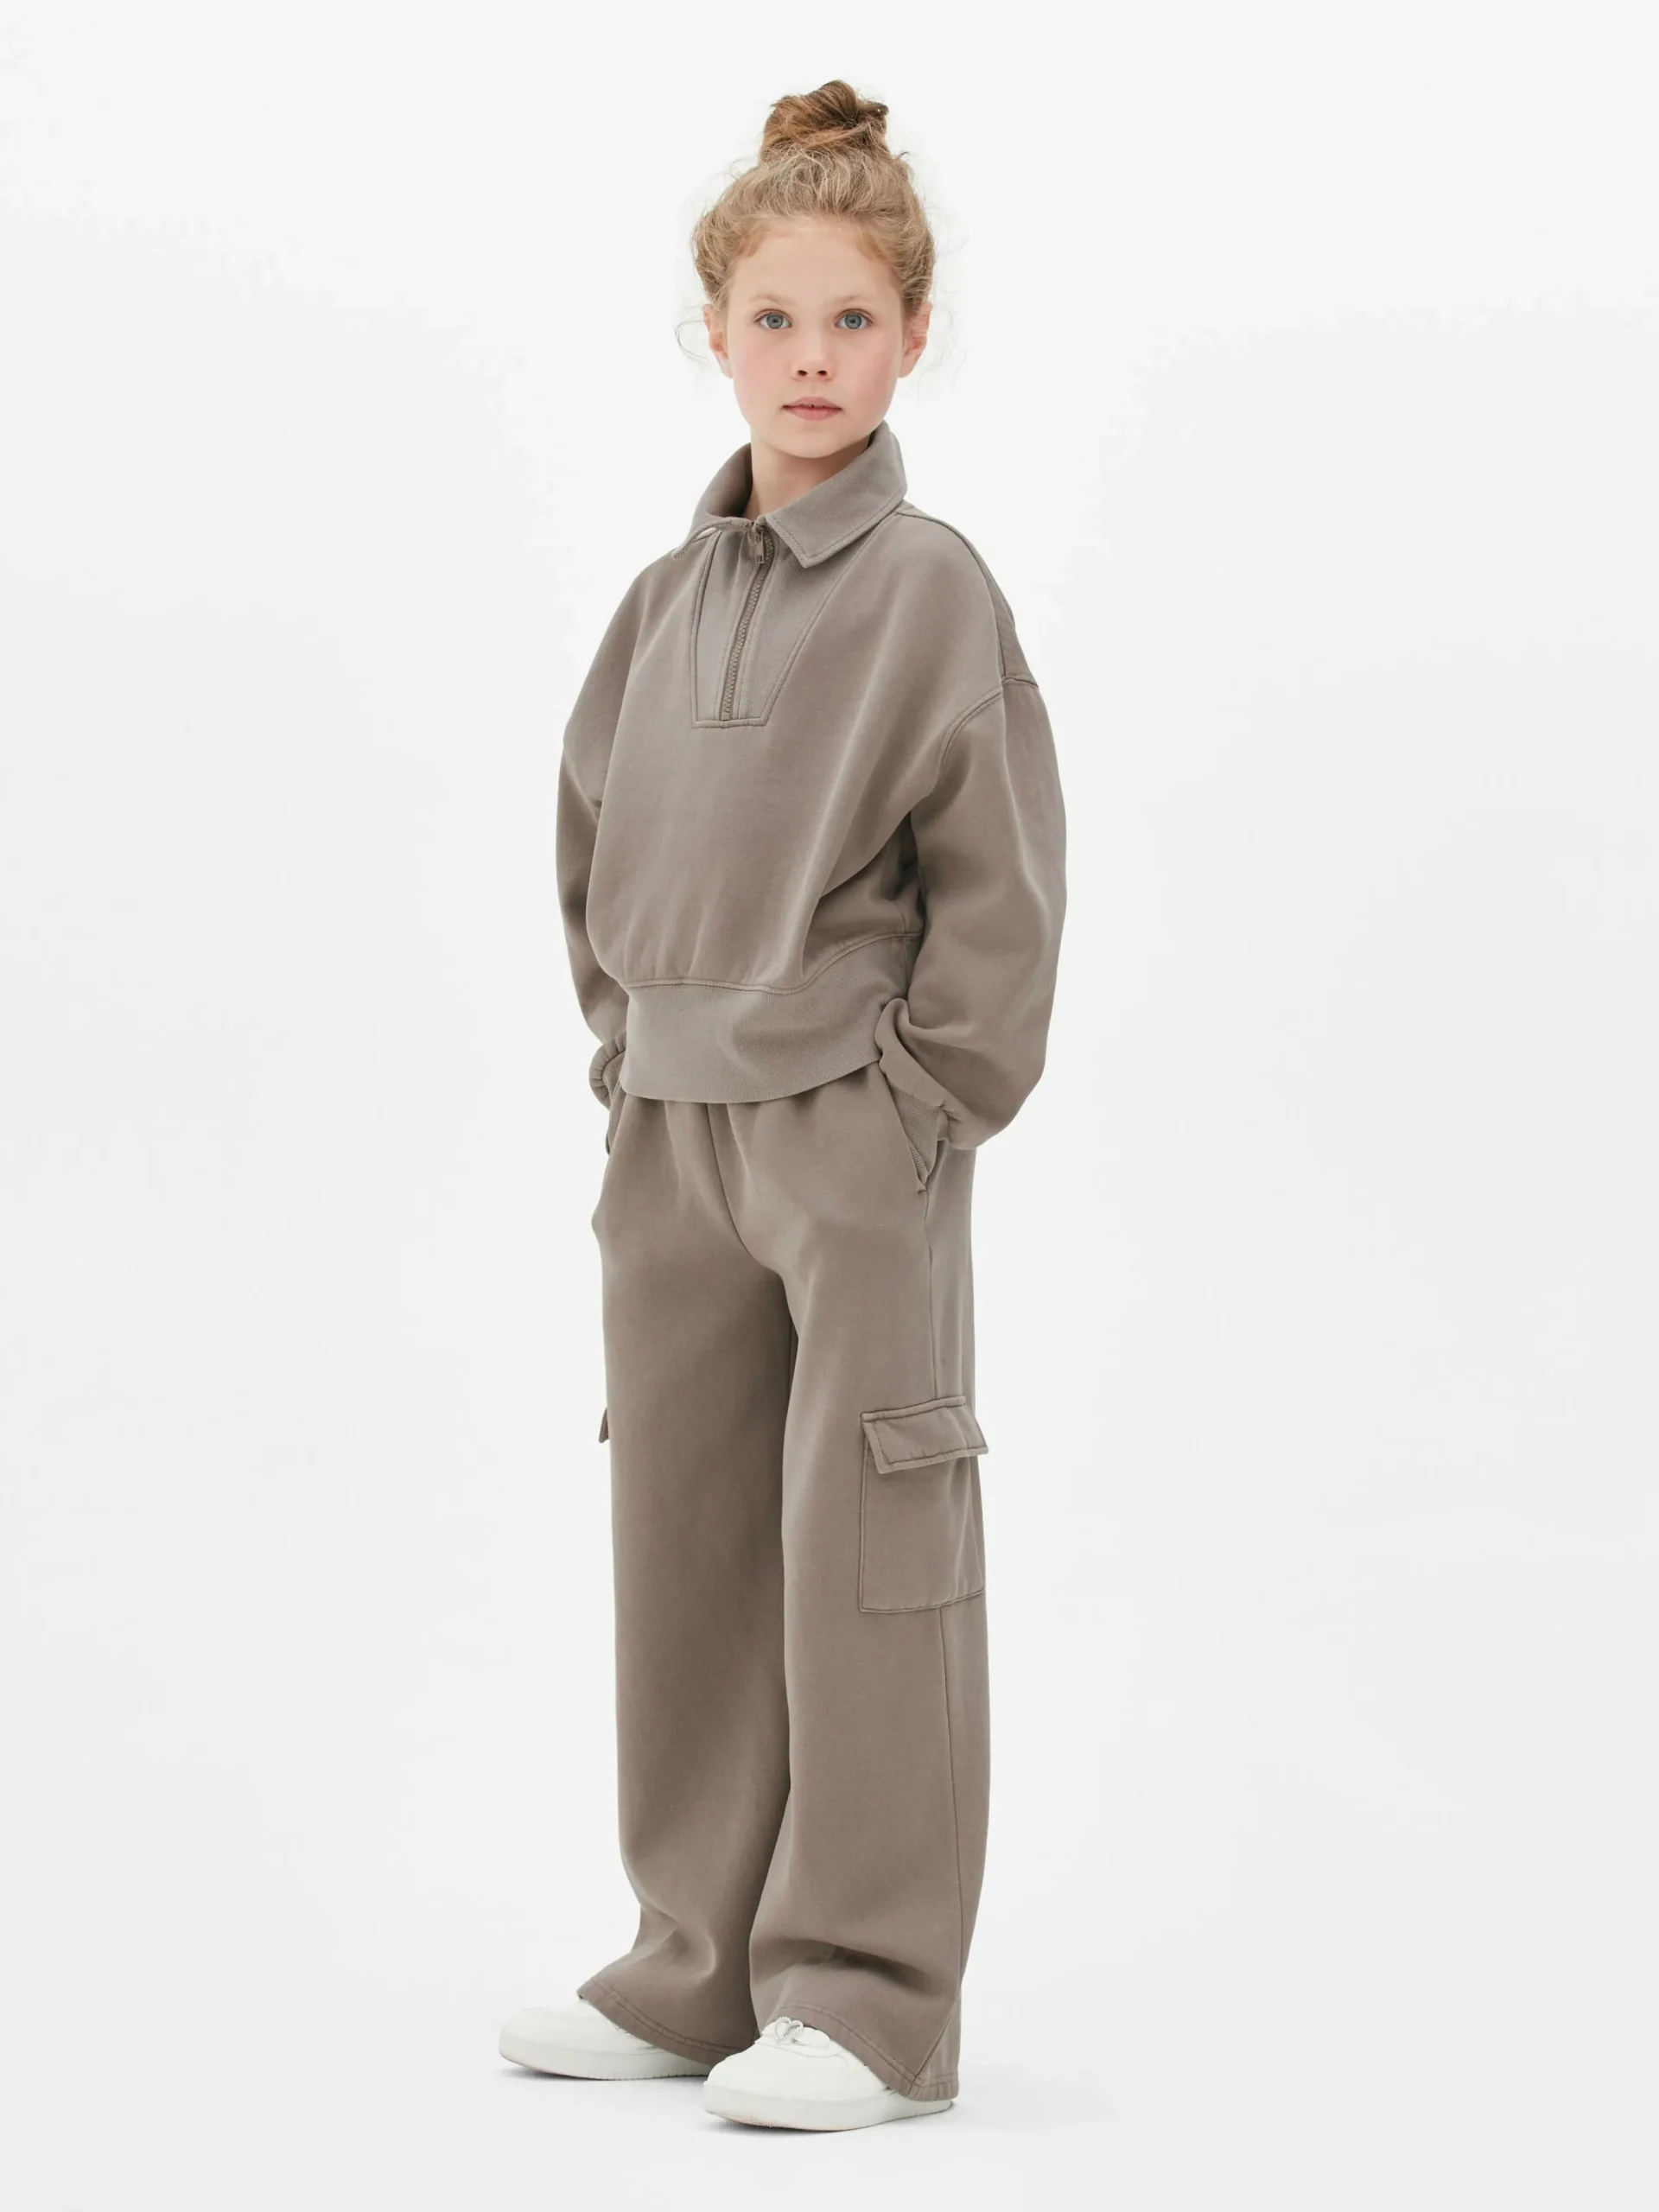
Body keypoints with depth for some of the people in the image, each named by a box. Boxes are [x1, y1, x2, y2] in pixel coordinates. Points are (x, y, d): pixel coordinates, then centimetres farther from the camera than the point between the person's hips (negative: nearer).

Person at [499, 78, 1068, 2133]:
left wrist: (924, 1106, -9)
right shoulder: (666, 595, 8)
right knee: (682, 1542, 11)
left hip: (857, 1132, -6)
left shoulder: (931, 589, -9)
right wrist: (627, 1061, 10)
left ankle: (870, 1998, 7)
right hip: (670, 1126, 6)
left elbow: (999, 879, -8)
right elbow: (593, 836, 17)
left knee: (861, 1545, -2)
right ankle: (702, 1964, 22)